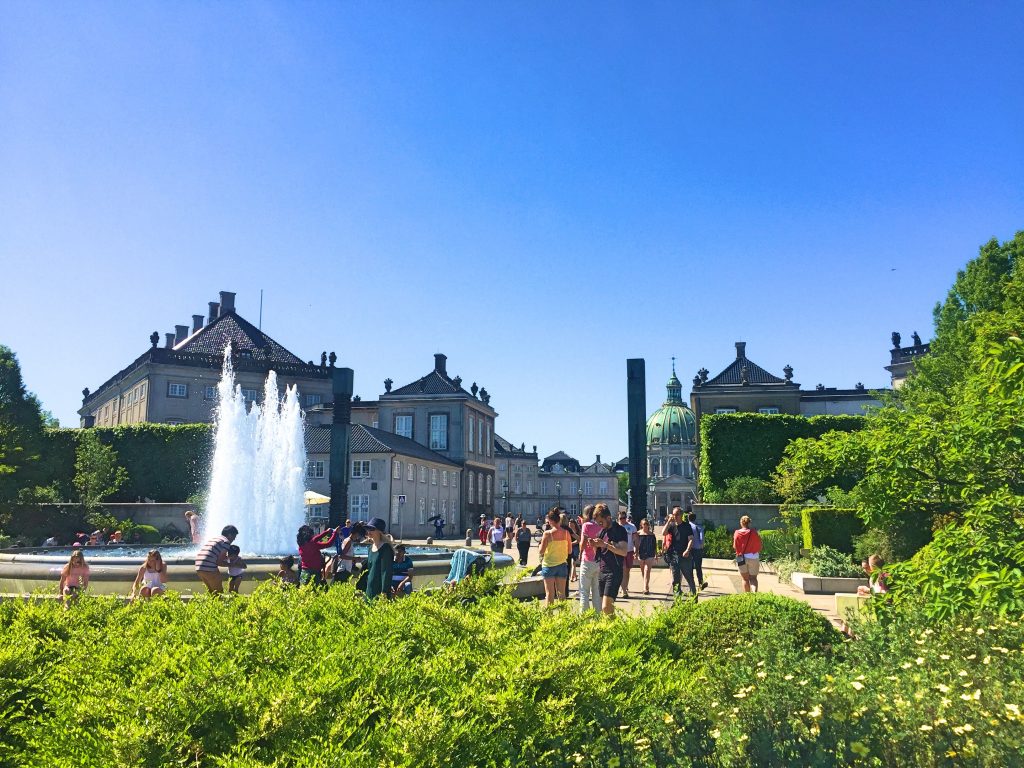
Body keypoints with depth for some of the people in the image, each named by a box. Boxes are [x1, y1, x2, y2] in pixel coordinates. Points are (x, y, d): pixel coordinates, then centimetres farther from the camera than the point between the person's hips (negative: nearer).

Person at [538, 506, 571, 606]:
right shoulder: (566, 533, -4)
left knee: (550, 593, 5)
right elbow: (570, 550, 3)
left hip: (549, 565, -3)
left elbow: (541, 551, -12)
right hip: (562, 564, 3)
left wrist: (541, 542, 6)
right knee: (561, 593, 12)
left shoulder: (547, 533, -15)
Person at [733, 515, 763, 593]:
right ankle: (754, 592, -20)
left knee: (745, 578, 12)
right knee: (753, 578, 3)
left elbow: (735, 547, -1)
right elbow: (759, 547, -1)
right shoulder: (754, 533, -7)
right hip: (753, 557, 0)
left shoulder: (737, 533, -6)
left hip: (741, 558, 0)